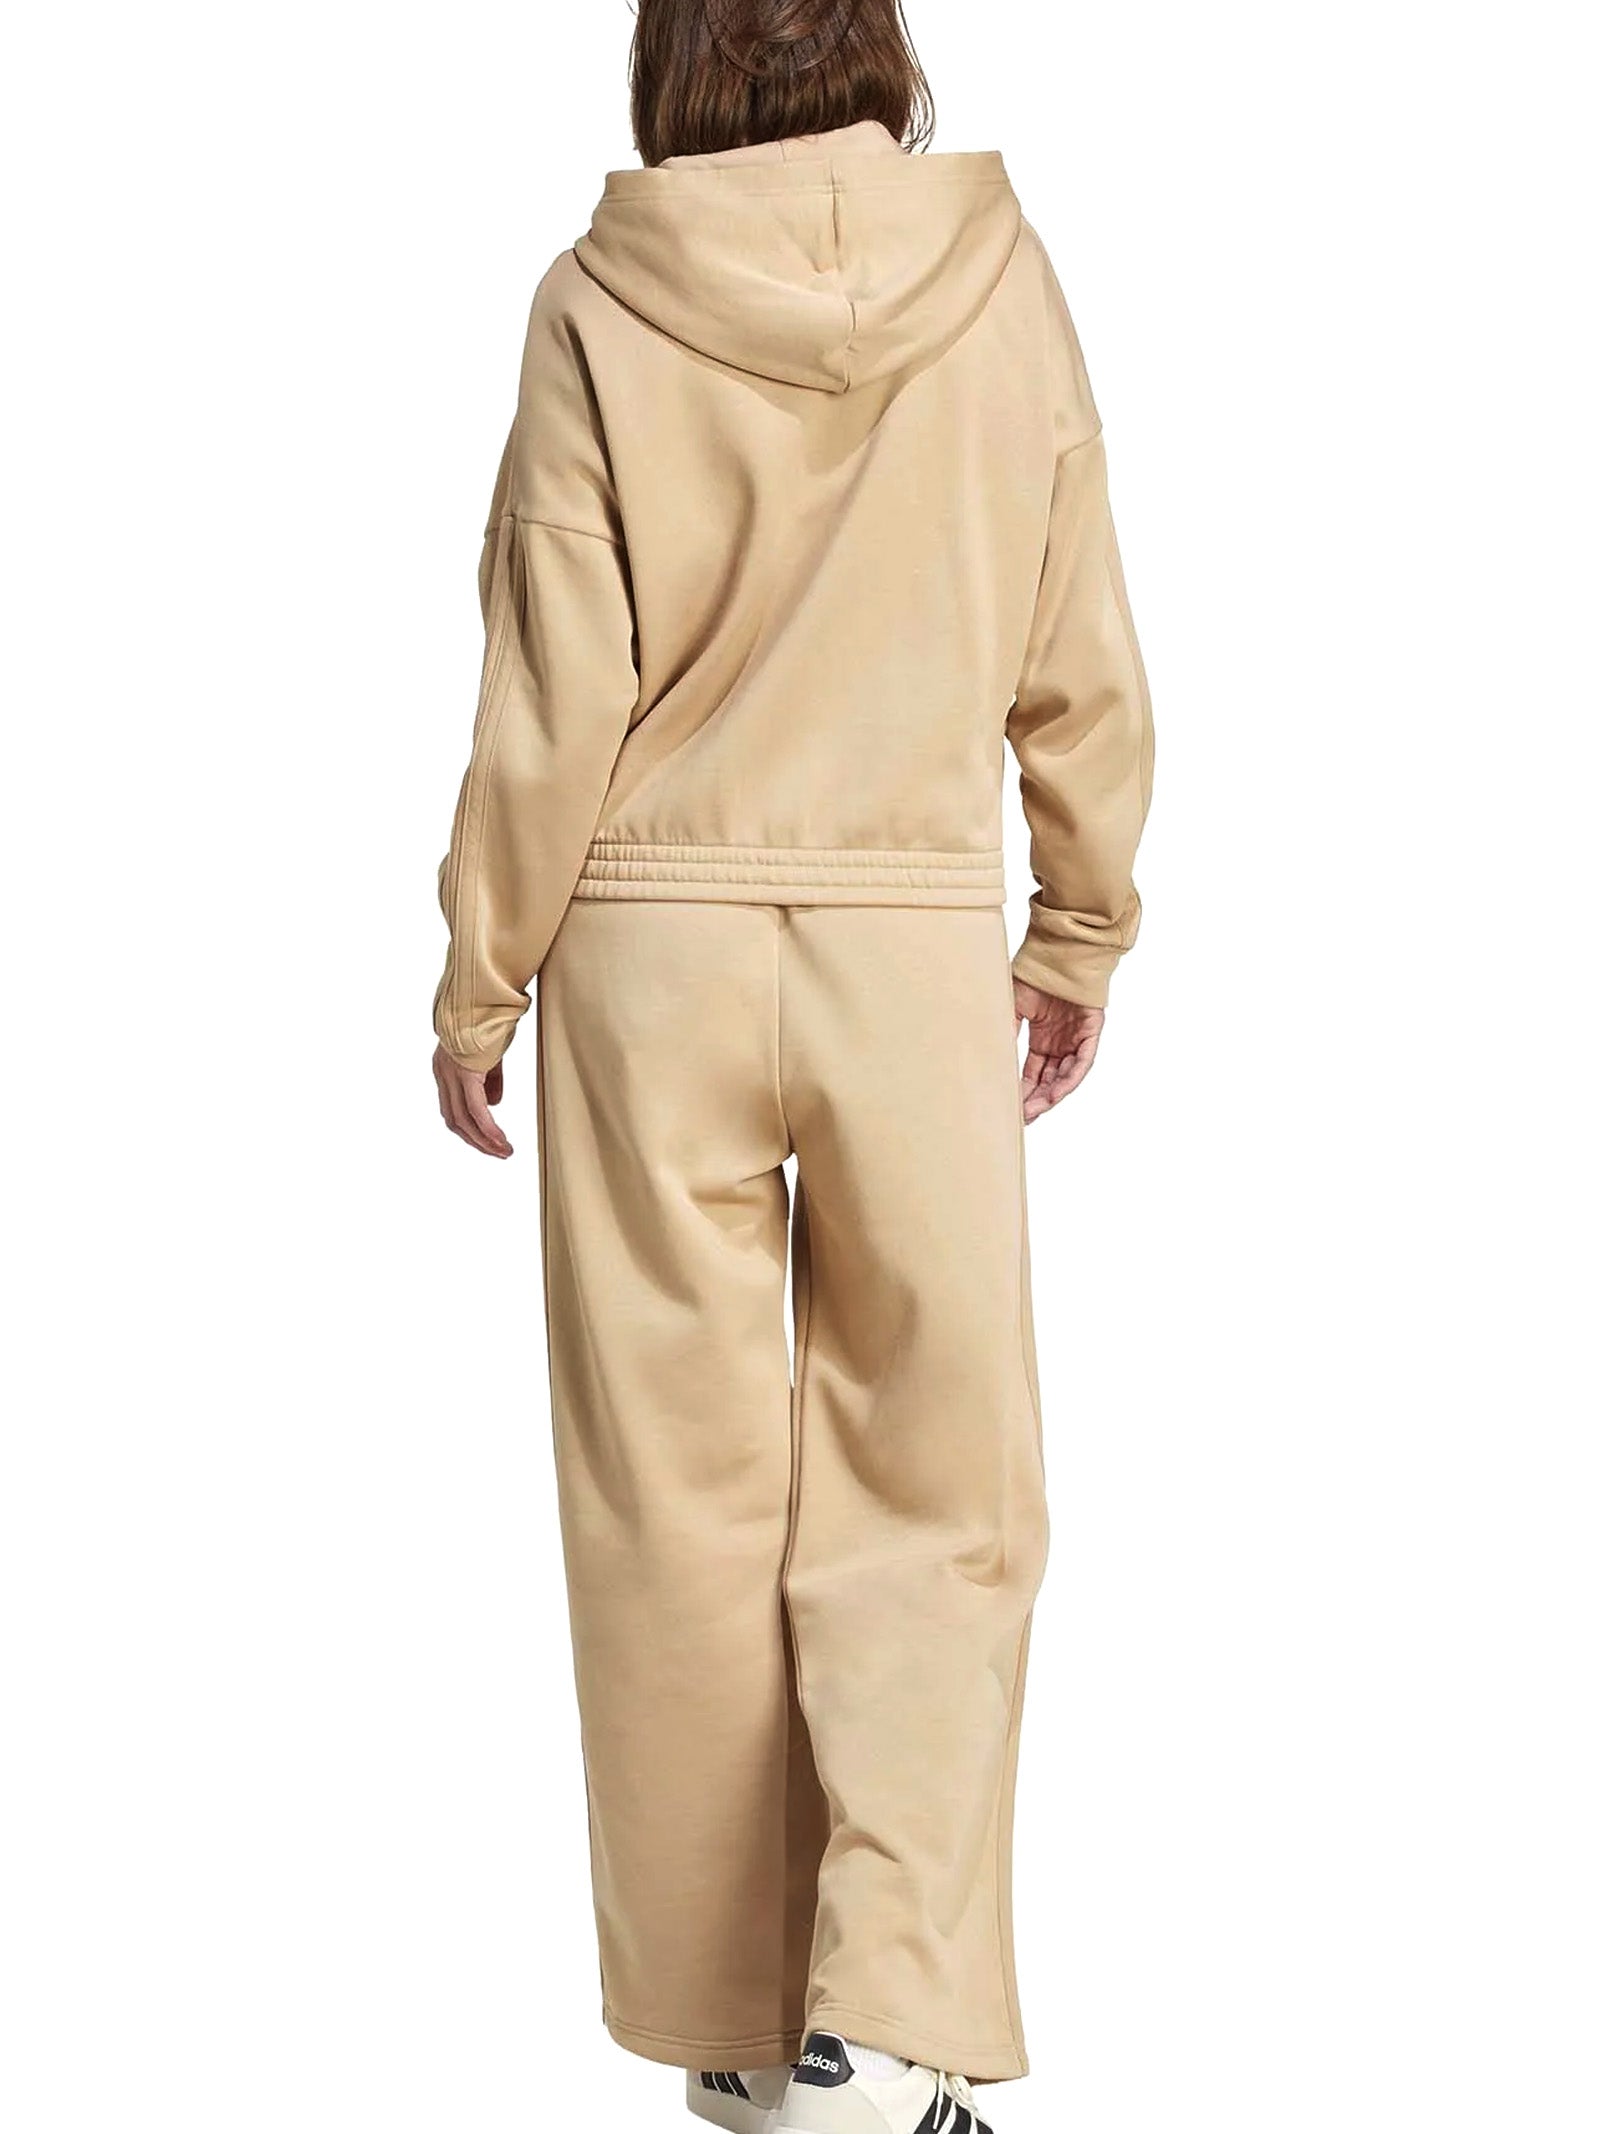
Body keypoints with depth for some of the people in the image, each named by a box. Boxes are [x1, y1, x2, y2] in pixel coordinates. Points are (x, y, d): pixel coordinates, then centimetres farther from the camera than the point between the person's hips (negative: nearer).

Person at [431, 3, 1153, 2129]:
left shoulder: (605, 301, -4)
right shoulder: (998, 271, 1)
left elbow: (552, 697, -5)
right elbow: (1079, 663, 4)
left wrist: (479, 983, 6)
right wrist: (1085, 930, 16)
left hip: (654, 940, 0)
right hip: (919, 945, 1)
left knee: (680, 1498, 10)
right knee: (935, 1498, 9)